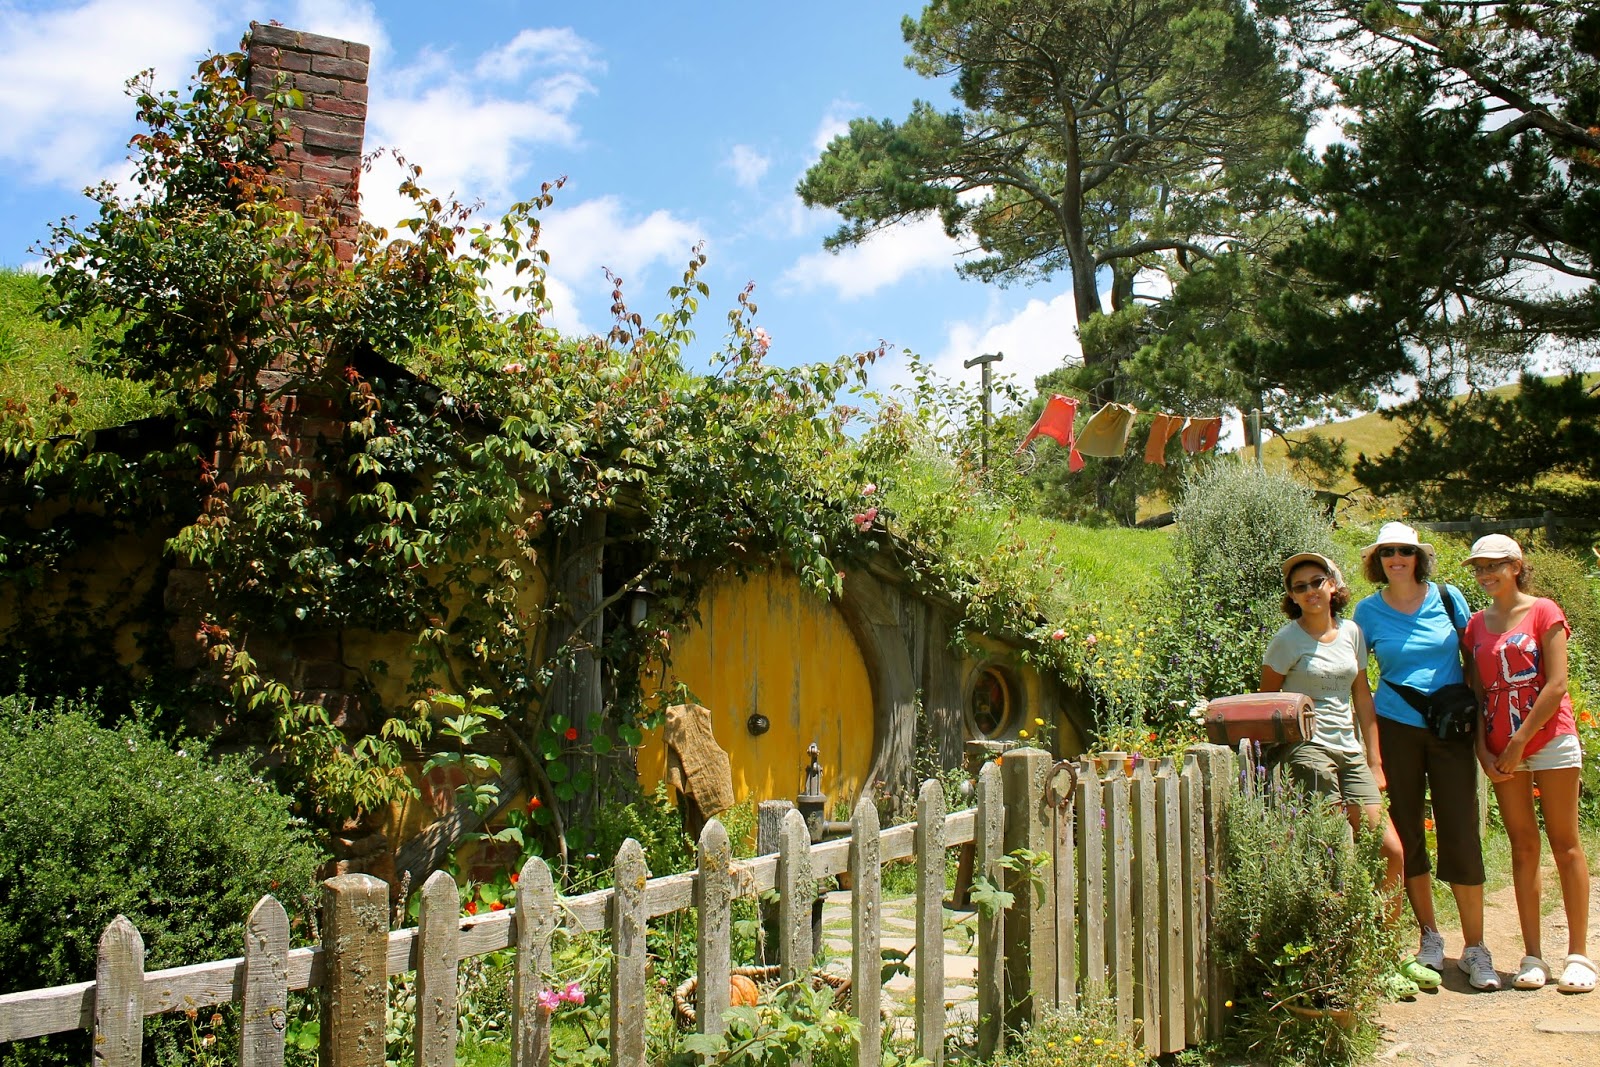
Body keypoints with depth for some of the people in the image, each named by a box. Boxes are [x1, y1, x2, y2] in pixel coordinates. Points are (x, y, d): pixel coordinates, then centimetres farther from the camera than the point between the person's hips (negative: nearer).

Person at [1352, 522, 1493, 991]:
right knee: (1406, 835, 6)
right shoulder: (1368, 612, 1)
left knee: (1460, 836, -3)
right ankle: (1430, 939, 22)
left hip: (1451, 729, 0)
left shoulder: (1447, 598, 1)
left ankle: (1475, 949, 7)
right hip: (1395, 729, 1)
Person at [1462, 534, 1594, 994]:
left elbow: (1556, 685, -10)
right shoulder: (1477, 624, 10)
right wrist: (1483, 749, -3)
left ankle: (1578, 955, 6)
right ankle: (1533, 956, 10)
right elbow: (1476, 692, 9)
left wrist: (1519, 741, -13)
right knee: (1523, 847, 6)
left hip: (1550, 740, -4)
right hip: (1502, 750, 4)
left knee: (1565, 845, 1)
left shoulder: (1544, 611, -4)